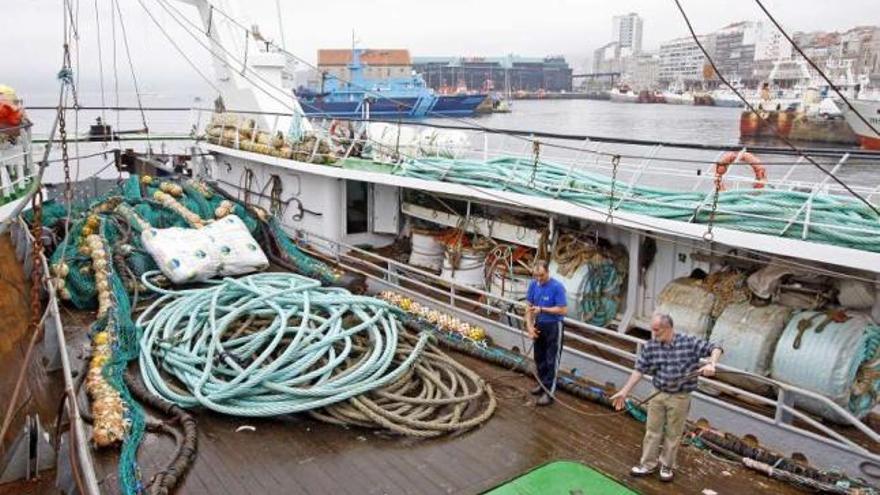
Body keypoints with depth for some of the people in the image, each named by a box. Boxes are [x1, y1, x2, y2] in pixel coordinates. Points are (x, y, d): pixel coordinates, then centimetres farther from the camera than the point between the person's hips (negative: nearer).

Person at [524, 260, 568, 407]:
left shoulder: (557, 287, -20)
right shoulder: (533, 285, -2)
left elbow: (563, 310, -21)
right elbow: (529, 307, 3)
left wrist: (541, 309, -22)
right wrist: (530, 326, -6)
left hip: (553, 326, -6)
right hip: (539, 325, 6)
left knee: (551, 360, -1)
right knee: (539, 357, 17)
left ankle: (549, 392, 3)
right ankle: (543, 384, 33)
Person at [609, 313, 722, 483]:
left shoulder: (690, 342, -12)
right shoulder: (650, 346, -5)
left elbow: (714, 348, -6)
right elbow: (639, 370, -2)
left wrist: (711, 364, -27)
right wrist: (624, 391, -3)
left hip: (679, 398, -2)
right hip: (658, 395, 2)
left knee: (673, 434, 11)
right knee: (652, 430, 11)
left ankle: (667, 466, 30)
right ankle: (648, 464, 27)